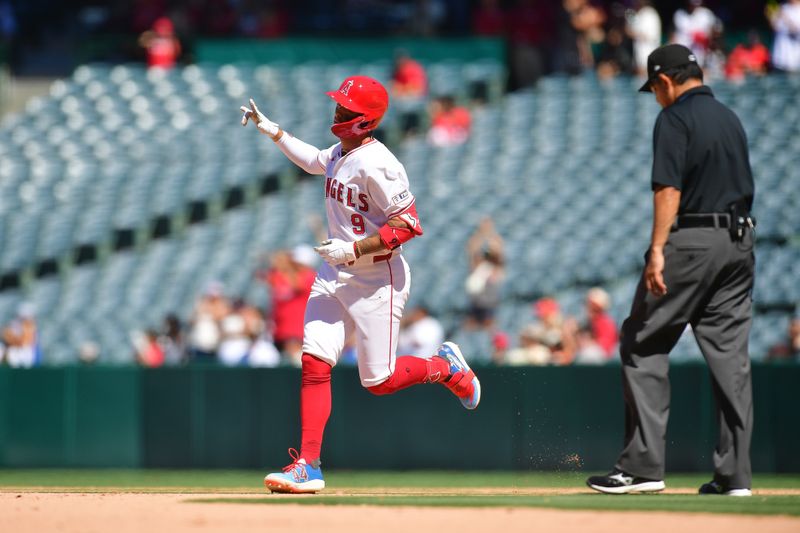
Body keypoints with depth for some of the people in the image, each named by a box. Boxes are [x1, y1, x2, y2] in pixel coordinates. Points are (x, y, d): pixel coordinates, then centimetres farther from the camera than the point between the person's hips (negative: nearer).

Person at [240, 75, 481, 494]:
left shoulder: (376, 165, -22)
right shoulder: (340, 153, 6)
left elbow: (409, 224, -23)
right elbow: (313, 161, 31)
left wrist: (353, 249, -26)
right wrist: (271, 131, 27)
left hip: (377, 280, -8)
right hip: (334, 273, 8)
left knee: (378, 381, -1)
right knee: (314, 362, -5)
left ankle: (445, 367, 27)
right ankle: (308, 467, -5)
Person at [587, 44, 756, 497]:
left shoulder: (676, 118, -6)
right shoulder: (731, 119, 18)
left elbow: (669, 188, -17)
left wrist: (658, 250, -21)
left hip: (691, 240, -7)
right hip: (739, 244, 7)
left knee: (644, 344, -1)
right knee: (731, 353, 6)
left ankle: (643, 465, -7)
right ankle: (735, 474, 3)